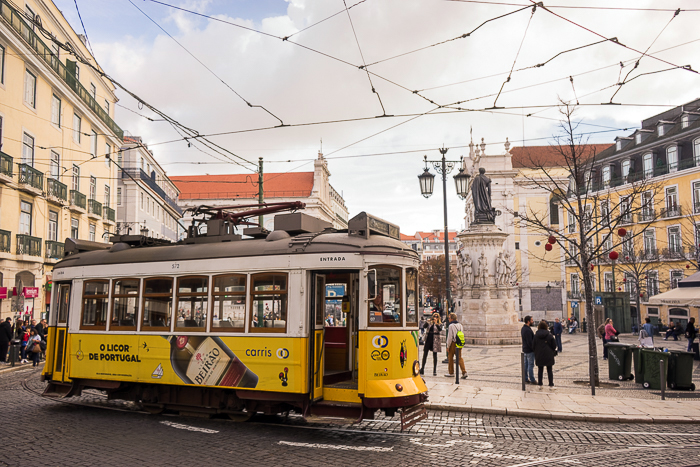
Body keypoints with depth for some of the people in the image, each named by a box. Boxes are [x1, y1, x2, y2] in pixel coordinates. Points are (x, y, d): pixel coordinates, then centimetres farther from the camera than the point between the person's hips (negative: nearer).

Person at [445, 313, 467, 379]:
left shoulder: (451, 325, -12)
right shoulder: (460, 325, 10)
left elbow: (450, 337, -14)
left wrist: (448, 346, -8)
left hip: (452, 343, -6)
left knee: (450, 358, 7)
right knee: (460, 357, 6)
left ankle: (451, 373, 15)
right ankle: (464, 372, -8)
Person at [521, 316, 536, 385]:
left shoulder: (523, 328, 10)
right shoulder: (528, 330, -23)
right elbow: (530, 342, -23)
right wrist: (534, 349, -16)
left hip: (525, 349, 10)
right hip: (529, 350, -10)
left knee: (526, 364, 14)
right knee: (531, 365, -3)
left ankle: (526, 379, 21)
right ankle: (532, 380, 3)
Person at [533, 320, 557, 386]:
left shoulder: (536, 335, -6)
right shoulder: (549, 335, -8)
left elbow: (533, 346, -1)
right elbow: (554, 346, -3)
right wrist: (553, 352, 15)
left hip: (539, 356, 1)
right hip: (548, 355, -1)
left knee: (540, 370, 11)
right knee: (549, 370, 8)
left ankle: (540, 382, 15)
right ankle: (551, 383, 10)